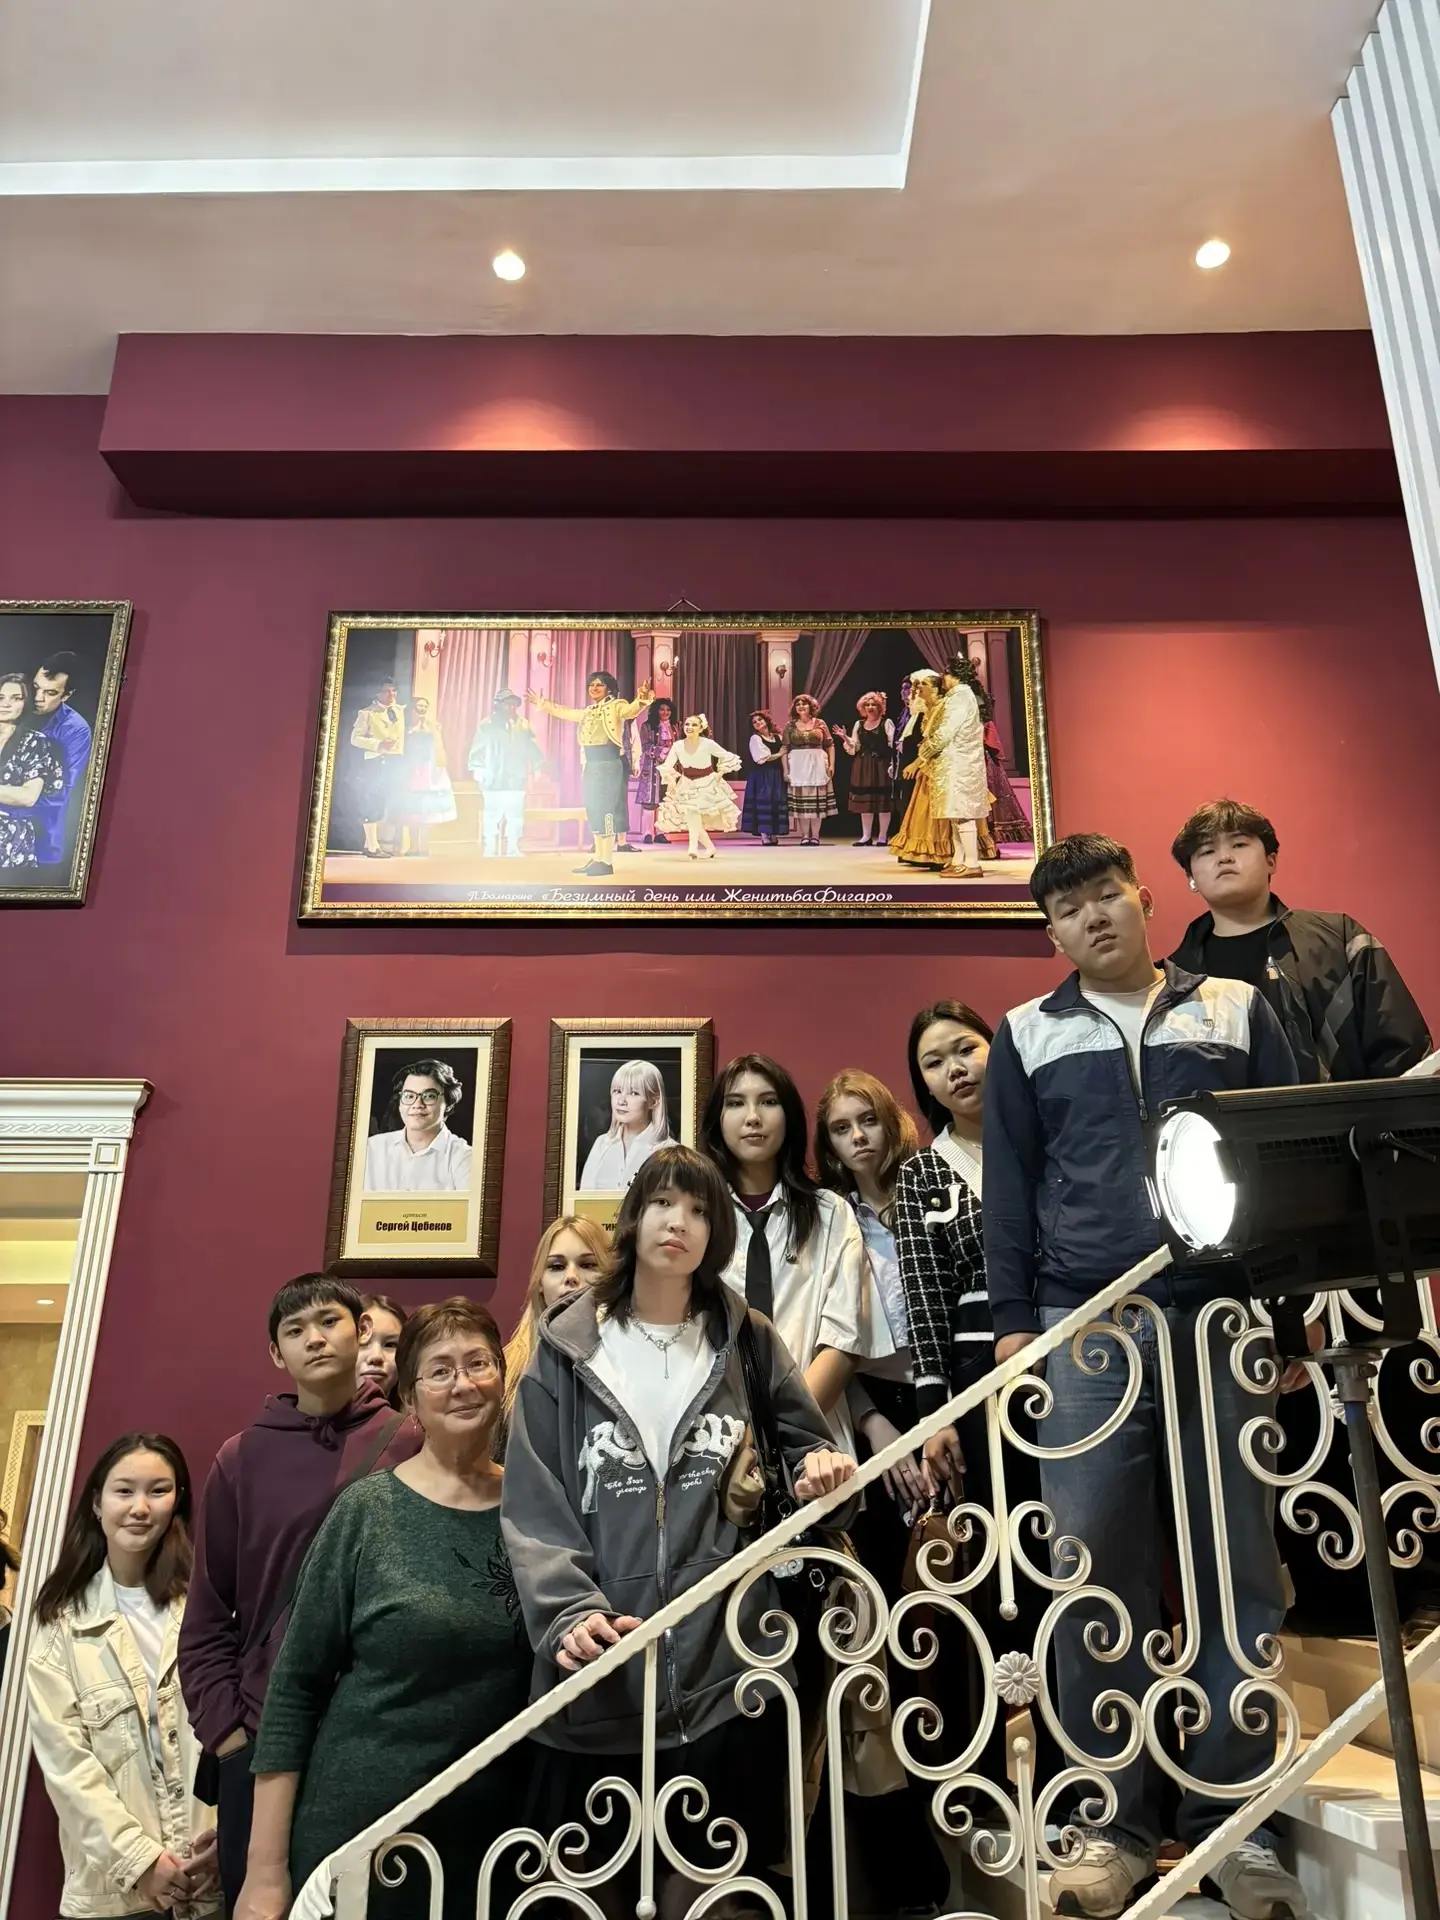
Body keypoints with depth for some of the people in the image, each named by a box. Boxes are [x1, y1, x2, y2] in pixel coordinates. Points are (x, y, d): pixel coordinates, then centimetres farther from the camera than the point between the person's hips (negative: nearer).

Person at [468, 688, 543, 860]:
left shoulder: (523, 725, 11)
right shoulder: (487, 726, 0)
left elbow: (532, 748, 11)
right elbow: (477, 750, -2)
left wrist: (538, 765, 1)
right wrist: (478, 769, -9)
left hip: (516, 780, 4)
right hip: (494, 780, -4)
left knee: (515, 815, 6)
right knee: (492, 815, -4)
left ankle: (512, 848, 14)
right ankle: (490, 849, 2)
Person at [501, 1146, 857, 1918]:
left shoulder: (748, 1343, 8)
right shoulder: (566, 1352, 3)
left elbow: (804, 1449, 12)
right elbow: (532, 1508, -1)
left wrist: (822, 1470, -11)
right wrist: (567, 1614, -16)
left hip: (723, 1669, 1)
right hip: (599, 1677, 0)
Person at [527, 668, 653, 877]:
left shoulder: (616, 706, -4)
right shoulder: (587, 712, 20)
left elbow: (630, 710, -24)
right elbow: (565, 712, 35)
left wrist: (643, 699, -45)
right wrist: (542, 703, 42)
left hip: (609, 764, -8)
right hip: (590, 765, 8)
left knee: (605, 809, -13)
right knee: (593, 811, 9)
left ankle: (607, 861, -14)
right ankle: (597, 858, 14)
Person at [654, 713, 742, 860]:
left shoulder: (708, 744, -18)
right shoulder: (678, 745, -12)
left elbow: (728, 758, -9)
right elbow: (667, 765, -9)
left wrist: (719, 774, -12)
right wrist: (671, 779, -25)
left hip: (707, 784, -4)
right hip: (687, 786, 4)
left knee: (694, 813, -21)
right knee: (692, 819, 2)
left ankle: (693, 847, -25)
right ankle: (710, 847, 18)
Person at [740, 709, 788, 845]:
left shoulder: (778, 737, 14)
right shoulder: (755, 738, -1)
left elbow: (784, 754, 8)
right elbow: (761, 758, -10)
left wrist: (786, 772, -5)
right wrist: (778, 754, 0)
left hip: (777, 775, 4)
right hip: (762, 776, -4)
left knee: (777, 804, 1)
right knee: (763, 803, -9)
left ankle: (774, 835, 6)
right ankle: (764, 835, -8)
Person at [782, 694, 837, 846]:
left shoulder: (820, 723, 5)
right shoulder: (790, 726, 4)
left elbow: (830, 745, 6)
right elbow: (785, 749, 3)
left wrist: (831, 765, -2)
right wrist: (785, 769, -4)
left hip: (817, 765, 0)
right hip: (798, 766, 0)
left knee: (817, 801, 2)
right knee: (801, 800, 1)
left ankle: (815, 835, 8)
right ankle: (805, 835, 7)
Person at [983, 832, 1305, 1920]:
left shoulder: (1236, 1011, 13)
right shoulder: (1027, 1037, 12)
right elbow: (1009, 1189, 9)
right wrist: (1013, 1321, 2)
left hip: (1224, 1313, 1)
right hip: (1086, 1326, 0)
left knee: (1238, 1567, 4)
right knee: (1096, 1574, 0)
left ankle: (1234, 1823, 17)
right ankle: (1116, 1825, 12)